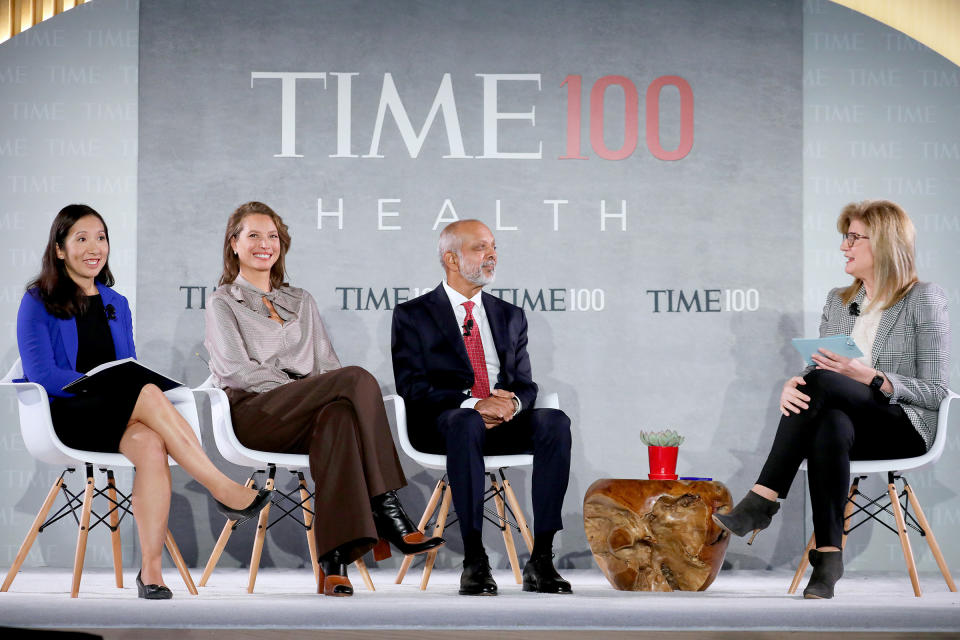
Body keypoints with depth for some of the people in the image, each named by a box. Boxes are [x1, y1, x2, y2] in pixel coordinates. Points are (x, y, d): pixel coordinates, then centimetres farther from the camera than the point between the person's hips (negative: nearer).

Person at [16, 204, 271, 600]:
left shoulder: (116, 305, 21)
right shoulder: (38, 302, 3)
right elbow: (41, 374, -8)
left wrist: (133, 384, -7)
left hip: (117, 416, 4)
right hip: (67, 415, -4)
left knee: (150, 444, -33)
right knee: (146, 393, -33)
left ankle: (151, 568, -39)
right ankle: (224, 490, -30)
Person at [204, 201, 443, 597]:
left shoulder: (301, 301, 29)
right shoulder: (222, 303, 14)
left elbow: (326, 363, 19)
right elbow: (236, 369, -2)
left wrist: (320, 392, -6)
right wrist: (298, 387, -14)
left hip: (305, 417, 4)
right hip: (254, 413, -4)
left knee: (338, 415, -38)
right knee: (358, 379, -30)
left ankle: (334, 560, -49)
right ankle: (385, 509, -35)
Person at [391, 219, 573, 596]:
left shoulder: (510, 317, 23)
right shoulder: (413, 315, 9)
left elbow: (526, 384, 16)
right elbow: (411, 386, -4)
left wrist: (512, 402, -11)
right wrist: (473, 404, -19)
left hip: (506, 421, 4)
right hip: (443, 421, -4)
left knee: (555, 421, -29)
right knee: (467, 423, -40)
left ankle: (541, 560, -32)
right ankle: (474, 561, -39)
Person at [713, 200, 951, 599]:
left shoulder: (924, 300, -1)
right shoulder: (838, 300, 18)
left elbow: (935, 392, -6)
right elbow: (814, 368, 14)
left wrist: (869, 376, -19)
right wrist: (793, 385, -12)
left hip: (904, 428, -4)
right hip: (848, 421, 4)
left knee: (822, 383, -33)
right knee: (830, 428, -36)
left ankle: (761, 503, -35)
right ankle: (828, 555, -38)